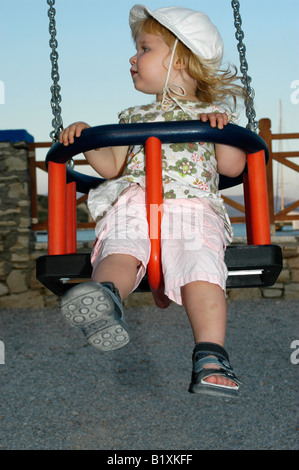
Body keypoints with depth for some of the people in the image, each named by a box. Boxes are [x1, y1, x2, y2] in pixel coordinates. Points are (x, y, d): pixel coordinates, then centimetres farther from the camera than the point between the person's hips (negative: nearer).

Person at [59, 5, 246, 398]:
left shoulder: (211, 113, 25)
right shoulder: (135, 118, 35)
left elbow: (233, 167, 15)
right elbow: (113, 166, 31)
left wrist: (221, 129, 2)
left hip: (193, 207, -2)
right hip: (132, 204, 2)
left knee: (200, 265, -31)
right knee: (120, 253, -33)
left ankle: (210, 357, -40)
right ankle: (105, 296, -61)